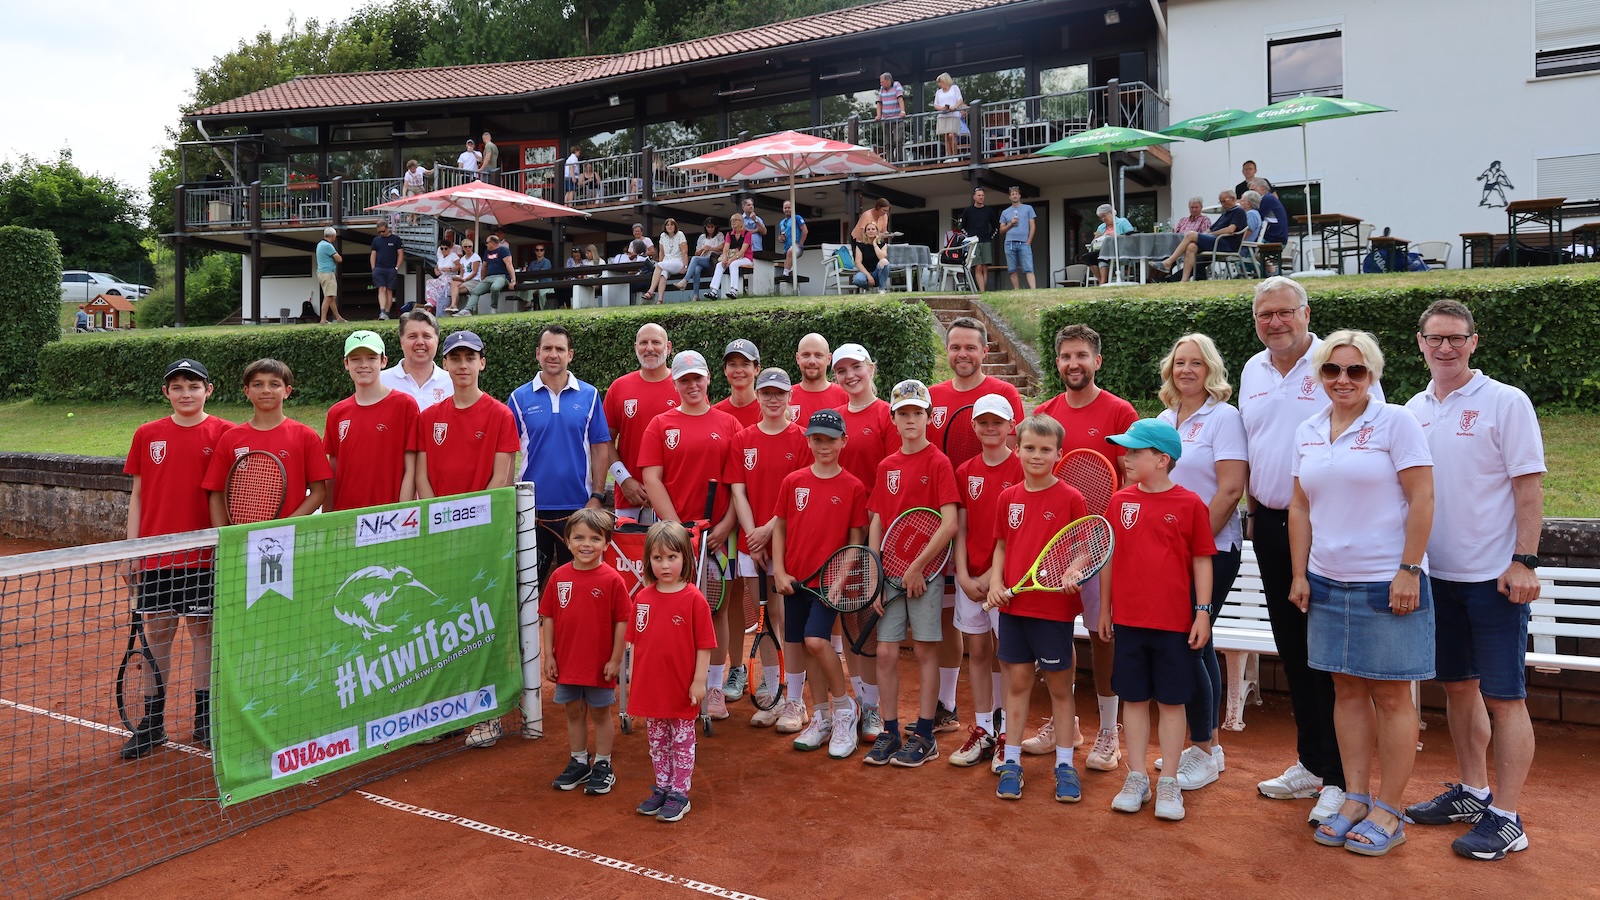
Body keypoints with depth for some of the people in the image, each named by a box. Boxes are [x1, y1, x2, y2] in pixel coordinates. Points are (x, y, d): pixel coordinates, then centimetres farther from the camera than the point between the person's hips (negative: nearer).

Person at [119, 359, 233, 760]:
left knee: (204, 631, 6)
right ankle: (152, 723, 18)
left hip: (204, 554, -2)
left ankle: (204, 717, 18)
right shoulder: (147, 434, 5)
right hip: (156, 554, 2)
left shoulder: (225, 434, -3)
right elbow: (138, 496, 9)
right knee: (157, 631, 7)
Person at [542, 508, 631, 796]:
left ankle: (603, 766, 25)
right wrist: (548, 655, 0)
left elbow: (622, 621, -11)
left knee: (600, 712, 10)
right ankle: (579, 762, 34)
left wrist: (616, 659, -10)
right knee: (573, 711, 17)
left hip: (600, 664, -4)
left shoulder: (612, 579, -14)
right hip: (566, 661, 4)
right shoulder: (559, 577, -3)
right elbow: (548, 617, 3)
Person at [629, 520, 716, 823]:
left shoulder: (694, 598, -13)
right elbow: (636, 642, 8)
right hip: (649, 686, 5)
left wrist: (699, 681, -11)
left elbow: (704, 645, -10)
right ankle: (661, 788, 32)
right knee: (657, 741, 18)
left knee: (682, 741, 9)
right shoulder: (642, 598, 0)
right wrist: (633, 678, 9)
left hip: (682, 689, -4)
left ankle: (679, 794, 21)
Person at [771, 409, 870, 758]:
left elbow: (855, 538, -2)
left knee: (816, 641, -17)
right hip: (795, 578, 4)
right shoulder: (793, 481, 4)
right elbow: (779, 527, 7)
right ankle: (821, 718, 23)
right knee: (808, 646, 9)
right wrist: (779, 572, 0)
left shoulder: (853, 487, -3)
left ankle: (844, 709, 4)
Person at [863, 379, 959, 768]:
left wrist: (917, 567, -13)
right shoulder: (886, 466, 9)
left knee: (925, 650, 3)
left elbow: (949, 523, -13)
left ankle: (924, 737, 13)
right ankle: (890, 731, 17)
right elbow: (876, 523, 8)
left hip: (925, 571, -4)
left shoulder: (938, 462, -6)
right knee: (885, 652, 4)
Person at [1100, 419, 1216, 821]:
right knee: (1134, 698, 10)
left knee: (1171, 701, 7)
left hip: (1175, 621, -3)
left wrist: (1203, 612, -5)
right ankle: (1137, 778, 21)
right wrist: (1104, 609, 10)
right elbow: (1109, 558, 9)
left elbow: (1202, 561, -1)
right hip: (1129, 619, 3)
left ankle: (1169, 783, 17)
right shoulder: (1120, 501, 3)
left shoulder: (1190, 504, -5)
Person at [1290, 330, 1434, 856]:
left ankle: (1388, 813, 13)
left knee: (1391, 696, 3)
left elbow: (1422, 500, -10)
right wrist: (1299, 574, 7)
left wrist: (1409, 571, -14)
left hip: (1387, 584, -5)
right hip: (1328, 583, 5)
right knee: (1347, 691, 11)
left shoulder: (1395, 422, -6)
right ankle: (1355, 799, 22)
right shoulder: (1307, 433, 9)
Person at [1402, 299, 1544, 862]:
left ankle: (1504, 817, 8)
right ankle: (1472, 792, 29)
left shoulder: (1506, 402, -6)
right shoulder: (1414, 410, 8)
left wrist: (1524, 561, -15)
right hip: (1438, 574, 6)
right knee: (1458, 686, 15)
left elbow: (1529, 487, -9)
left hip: (1495, 576, -5)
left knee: (1503, 696, 0)